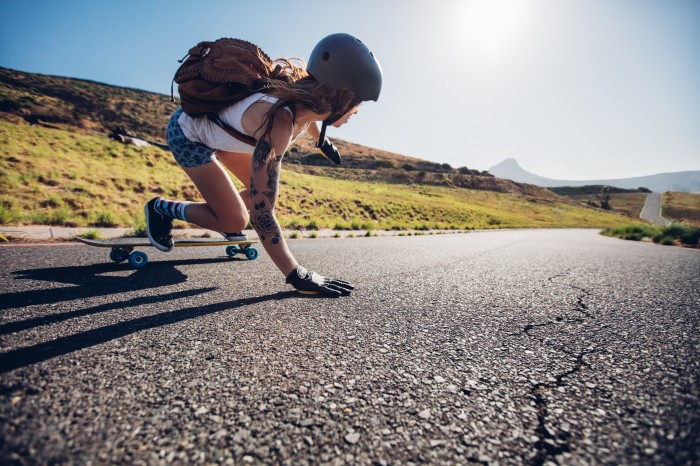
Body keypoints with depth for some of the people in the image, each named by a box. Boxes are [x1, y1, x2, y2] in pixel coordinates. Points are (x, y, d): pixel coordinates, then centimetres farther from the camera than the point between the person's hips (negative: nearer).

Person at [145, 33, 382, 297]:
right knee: (235, 220, -10)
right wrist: (297, 276, -37)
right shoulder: (278, 124, -42)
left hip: (219, 124, 7)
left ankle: (220, 216, 31)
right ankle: (160, 209, 13)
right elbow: (261, 212, -42)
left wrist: (322, 139, 27)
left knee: (266, 190, 5)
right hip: (187, 134, -7)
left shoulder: (306, 95, -19)